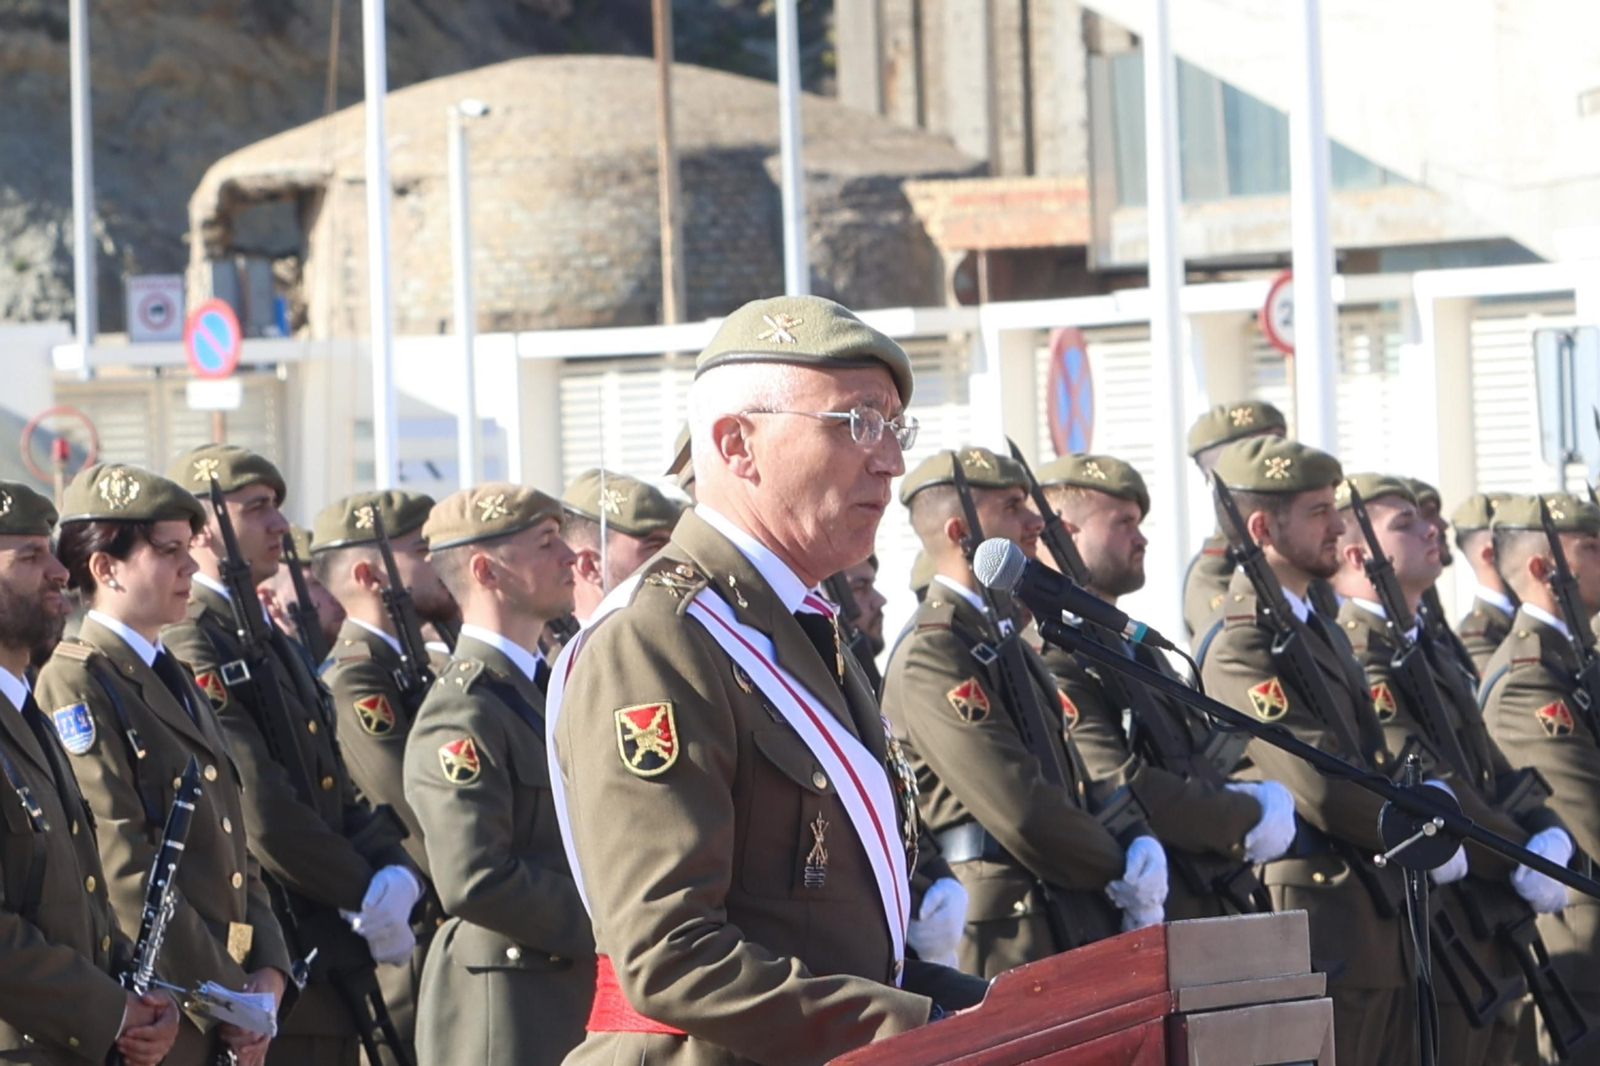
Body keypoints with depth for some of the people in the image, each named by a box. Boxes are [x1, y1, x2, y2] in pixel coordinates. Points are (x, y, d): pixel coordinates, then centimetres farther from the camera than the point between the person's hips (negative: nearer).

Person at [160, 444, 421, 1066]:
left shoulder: (278, 646, 19)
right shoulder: (189, 650, -12)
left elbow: (343, 798, 16)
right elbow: (262, 815, -19)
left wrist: (392, 875, -4)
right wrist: (366, 896, -10)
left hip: (334, 965, 9)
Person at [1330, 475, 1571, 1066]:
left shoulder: (1431, 657, 20)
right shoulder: (1352, 657, -12)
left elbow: (1495, 774, 16)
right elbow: (1421, 790, -21)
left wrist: (1548, 836, -4)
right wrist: (1524, 863, -15)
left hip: (1489, 938, 10)